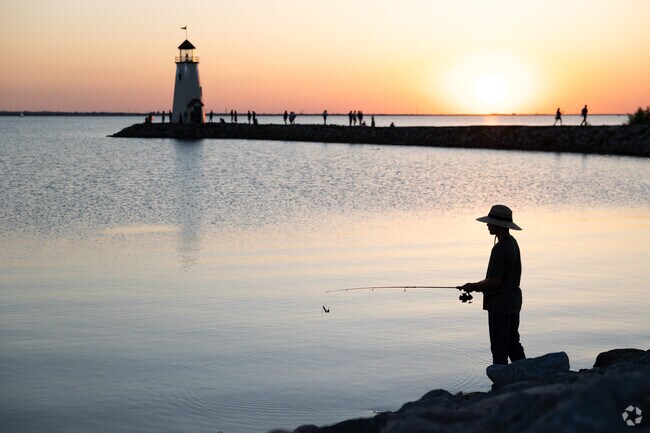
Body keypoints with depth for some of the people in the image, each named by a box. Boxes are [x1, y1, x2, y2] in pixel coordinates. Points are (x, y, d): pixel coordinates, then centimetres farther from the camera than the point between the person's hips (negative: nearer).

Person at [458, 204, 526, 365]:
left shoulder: (499, 249, -22)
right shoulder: (512, 242, 9)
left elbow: (495, 281, -22)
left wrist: (473, 286, -7)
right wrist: (479, 286, 13)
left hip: (499, 304, -10)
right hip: (513, 300, 10)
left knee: (499, 346, -2)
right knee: (512, 343, 17)